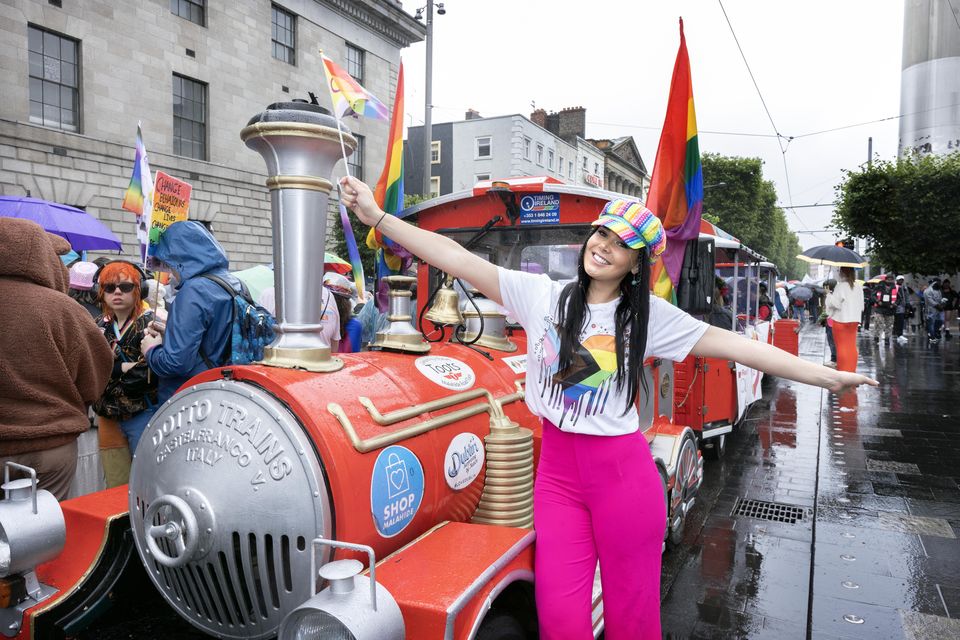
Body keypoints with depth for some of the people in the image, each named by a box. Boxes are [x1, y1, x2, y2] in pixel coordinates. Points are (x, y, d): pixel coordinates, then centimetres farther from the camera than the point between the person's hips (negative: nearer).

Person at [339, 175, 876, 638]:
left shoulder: (648, 315, -1)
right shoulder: (542, 294, 0)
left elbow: (734, 345, -1)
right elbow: (457, 257, -5)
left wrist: (825, 376, -5)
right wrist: (377, 216, -8)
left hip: (624, 472, -1)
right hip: (557, 469, 1)